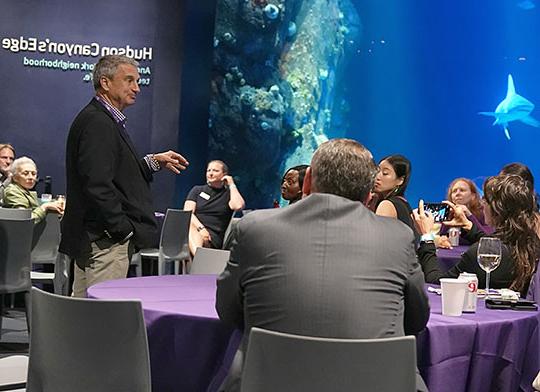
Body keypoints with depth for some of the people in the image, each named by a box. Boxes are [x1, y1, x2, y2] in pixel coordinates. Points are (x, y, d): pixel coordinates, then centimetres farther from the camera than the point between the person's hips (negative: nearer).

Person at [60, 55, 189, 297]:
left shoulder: (108, 121, 18)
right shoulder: (95, 122, -16)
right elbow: (98, 184, -23)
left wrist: (154, 162, 13)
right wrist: (123, 229, -18)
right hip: (104, 239, -11)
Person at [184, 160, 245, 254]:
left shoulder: (229, 194, 16)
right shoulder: (197, 190, 22)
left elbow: (238, 206, -9)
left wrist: (231, 185, 4)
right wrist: (200, 228, -14)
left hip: (213, 237, -1)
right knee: (190, 227, -37)